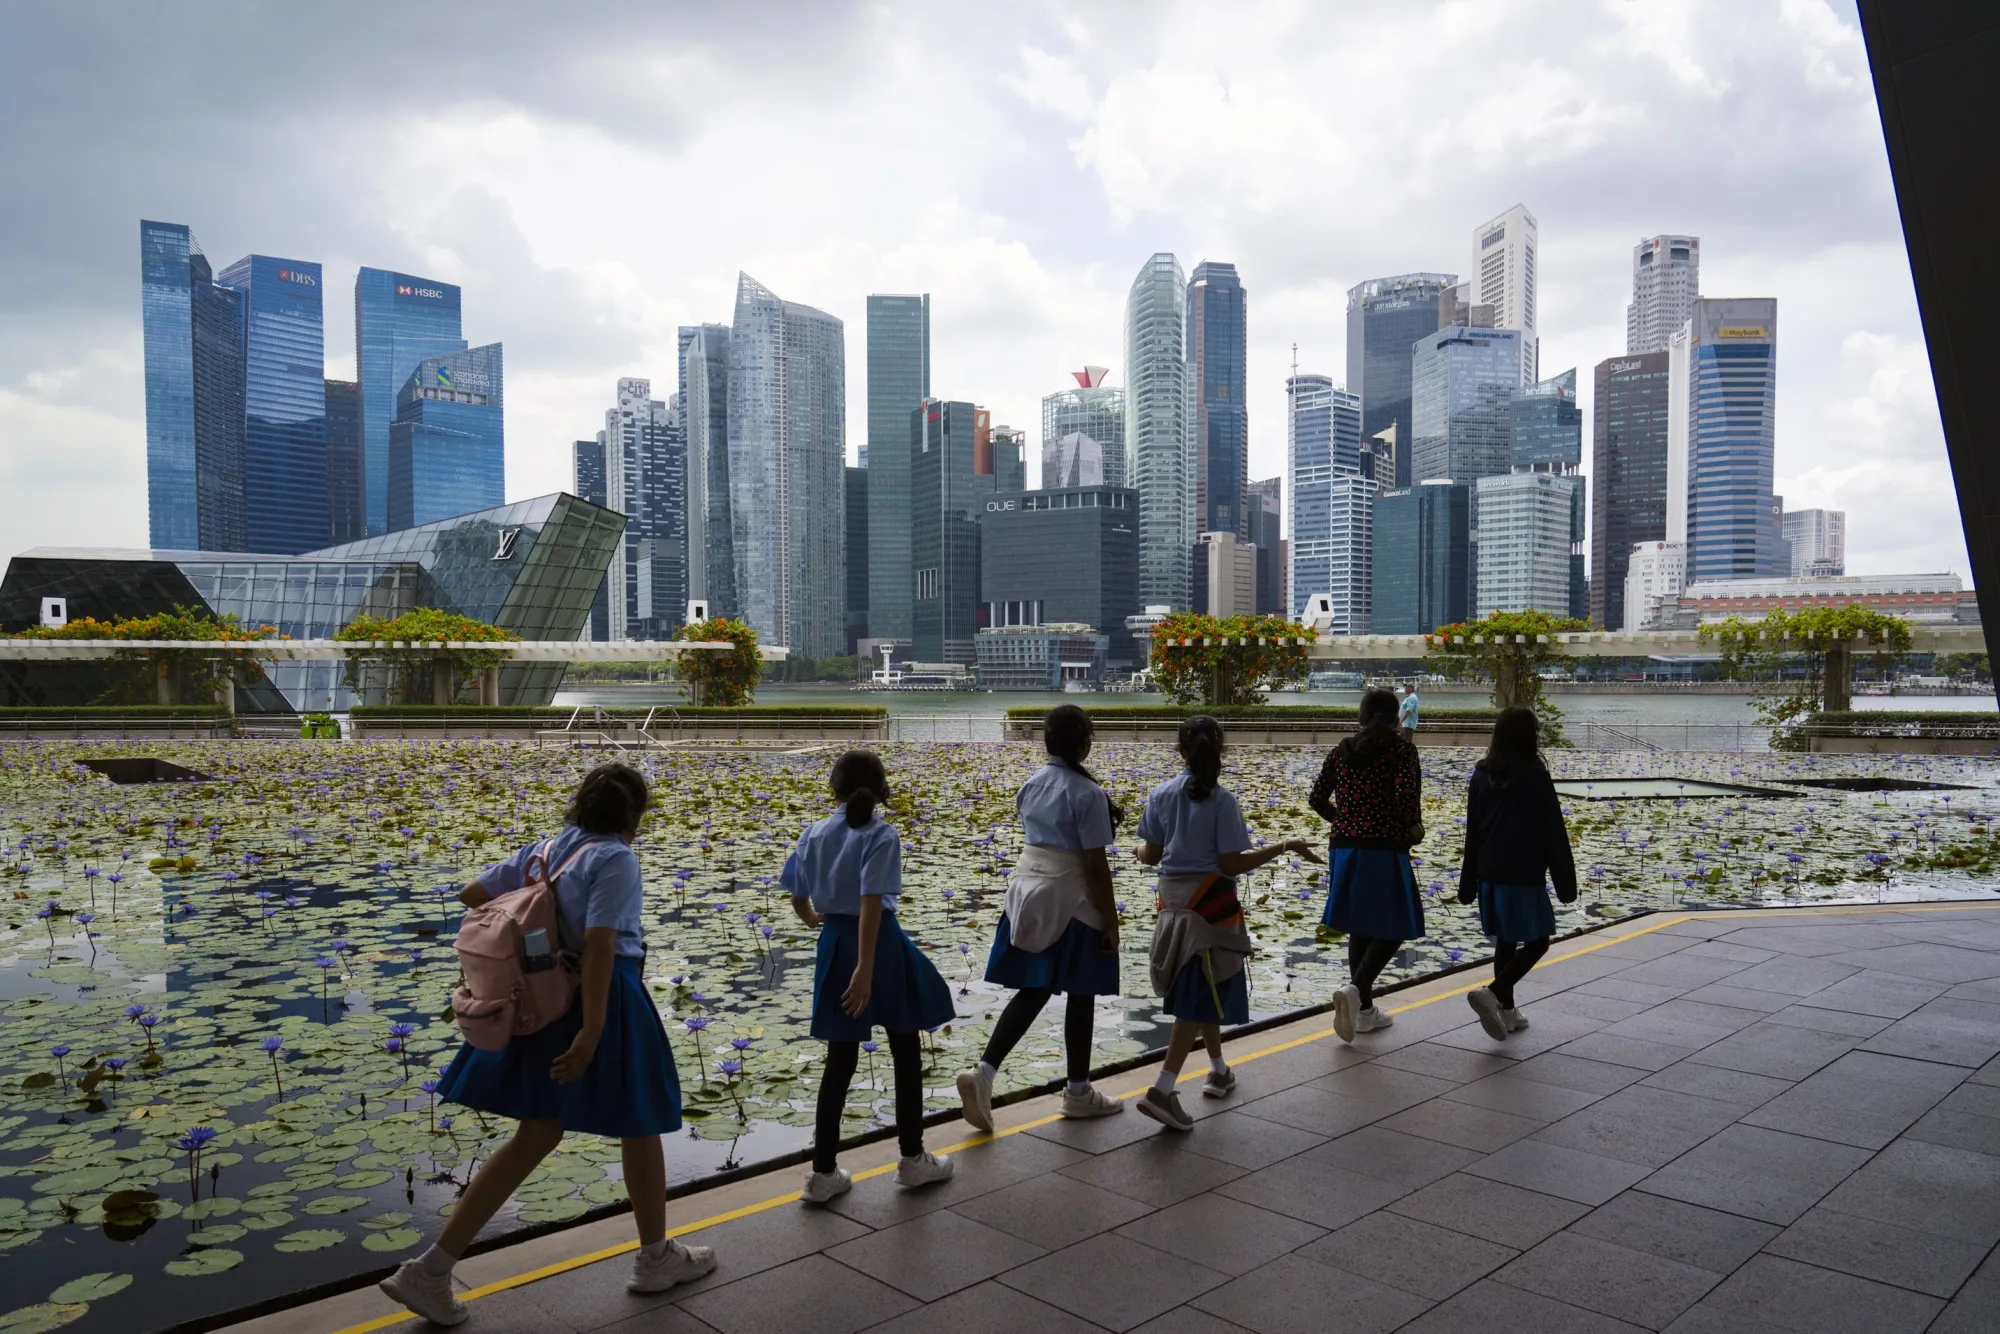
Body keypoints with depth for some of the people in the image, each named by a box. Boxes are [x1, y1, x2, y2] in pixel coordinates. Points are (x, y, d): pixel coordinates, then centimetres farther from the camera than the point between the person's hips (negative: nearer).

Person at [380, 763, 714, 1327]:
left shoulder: (546, 848, 7)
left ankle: (431, 1270, 12)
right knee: (641, 1126, 12)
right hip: (602, 1000, -8)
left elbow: (471, 894, 10)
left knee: (537, 1134, 14)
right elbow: (600, 945, -25)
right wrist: (592, 1029, -26)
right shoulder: (615, 858, -16)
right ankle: (655, 1258, 29)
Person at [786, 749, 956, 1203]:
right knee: (905, 1053, 13)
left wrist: (812, 920, 34)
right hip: (879, 945, -5)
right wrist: (866, 969, -26)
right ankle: (913, 1160, 24)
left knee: (840, 1061, 13)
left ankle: (823, 1173, 15)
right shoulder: (882, 835, -15)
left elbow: (797, 895, 11)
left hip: (835, 946, 5)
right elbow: (872, 903, -23)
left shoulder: (814, 834, 2)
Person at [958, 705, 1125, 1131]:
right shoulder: (1088, 795, -16)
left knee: (1031, 992, 13)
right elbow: (1095, 865, -15)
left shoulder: (1031, 785, 5)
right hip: (1071, 900, -6)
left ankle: (983, 1071, -1)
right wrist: (1110, 920, -9)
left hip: (1029, 890, 6)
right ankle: (1078, 1093, 22)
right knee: (1080, 996, 9)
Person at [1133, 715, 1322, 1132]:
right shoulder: (1222, 801, -14)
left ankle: (1219, 1071, 37)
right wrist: (1283, 847, -11)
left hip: (1173, 900, 5)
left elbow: (1151, 855, 3)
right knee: (1199, 999, -1)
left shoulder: (1161, 795, -1)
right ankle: (1163, 1090, -10)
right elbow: (1231, 864, -16)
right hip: (1210, 904, -5)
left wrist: (1138, 850, 27)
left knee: (1202, 989, 22)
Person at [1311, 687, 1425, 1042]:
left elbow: (1317, 798, 6)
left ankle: (1365, 1009, 23)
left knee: (1360, 926, 17)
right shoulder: (1401, 747, -6)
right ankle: (1355, 989, -15)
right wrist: (1414, 826, -1)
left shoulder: (1342, 750, 7)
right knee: (1394, 927, 8)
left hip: (1344, 847, 5)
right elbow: (1406, 796, -19)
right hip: (1384, 848, -5)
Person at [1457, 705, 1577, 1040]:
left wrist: (1468, 883, 15)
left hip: (1490, 874, 6)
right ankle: (1492, 994, -13)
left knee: (1505, 941, 17)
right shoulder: (1535, 776, -12)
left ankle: (1506, 1010, 21)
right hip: (1524, 876, -6)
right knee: (1536, 942, 5)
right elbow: (1554, 833, -8)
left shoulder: (1481, 775, 4)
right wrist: (1565, 882, 0)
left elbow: (1472, 833, 9)